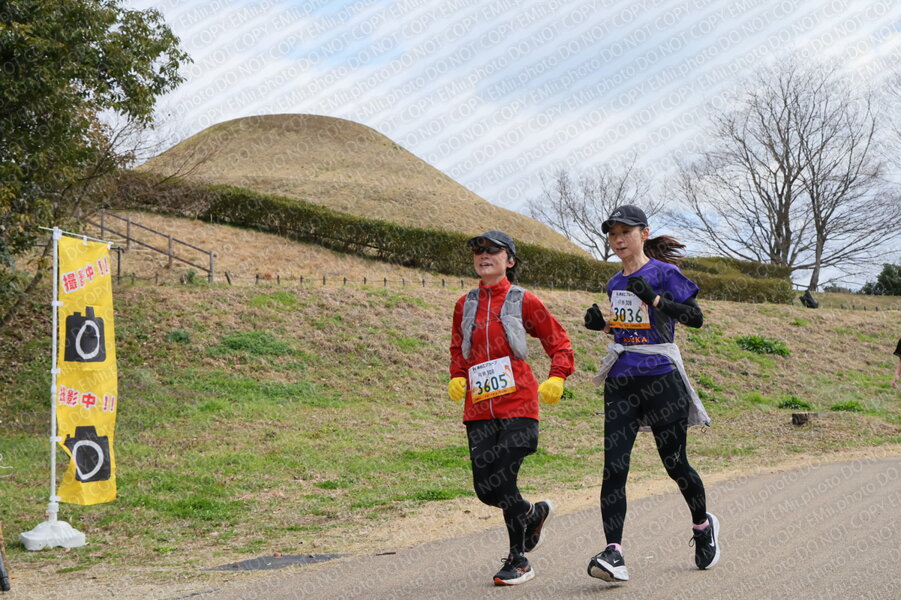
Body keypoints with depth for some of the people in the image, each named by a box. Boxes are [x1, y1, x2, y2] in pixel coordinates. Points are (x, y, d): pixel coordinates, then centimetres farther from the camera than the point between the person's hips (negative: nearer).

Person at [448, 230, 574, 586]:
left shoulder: (523, 301, 0)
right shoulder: (465, 305, 12)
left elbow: (559, 343, 4)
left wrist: (556, 379, -11)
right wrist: (457, 378, 7)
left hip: (517, 404, -5)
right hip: (479, 408, 5)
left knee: (501, 481, -12)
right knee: (485, 488, 1)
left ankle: (519, 560, 6)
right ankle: (535, 513, 34)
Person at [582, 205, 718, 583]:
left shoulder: (663, 273, -5)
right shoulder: (615, 283, 15)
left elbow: (695, 317, -12)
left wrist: (655, 299, -24)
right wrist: (601, 324, 6)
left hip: (661, 378, -5)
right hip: (621, 381, 5)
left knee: (675, 463, 6)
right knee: (613, 467, -9)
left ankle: (703, 525, 35)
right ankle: (613, 554, -14)